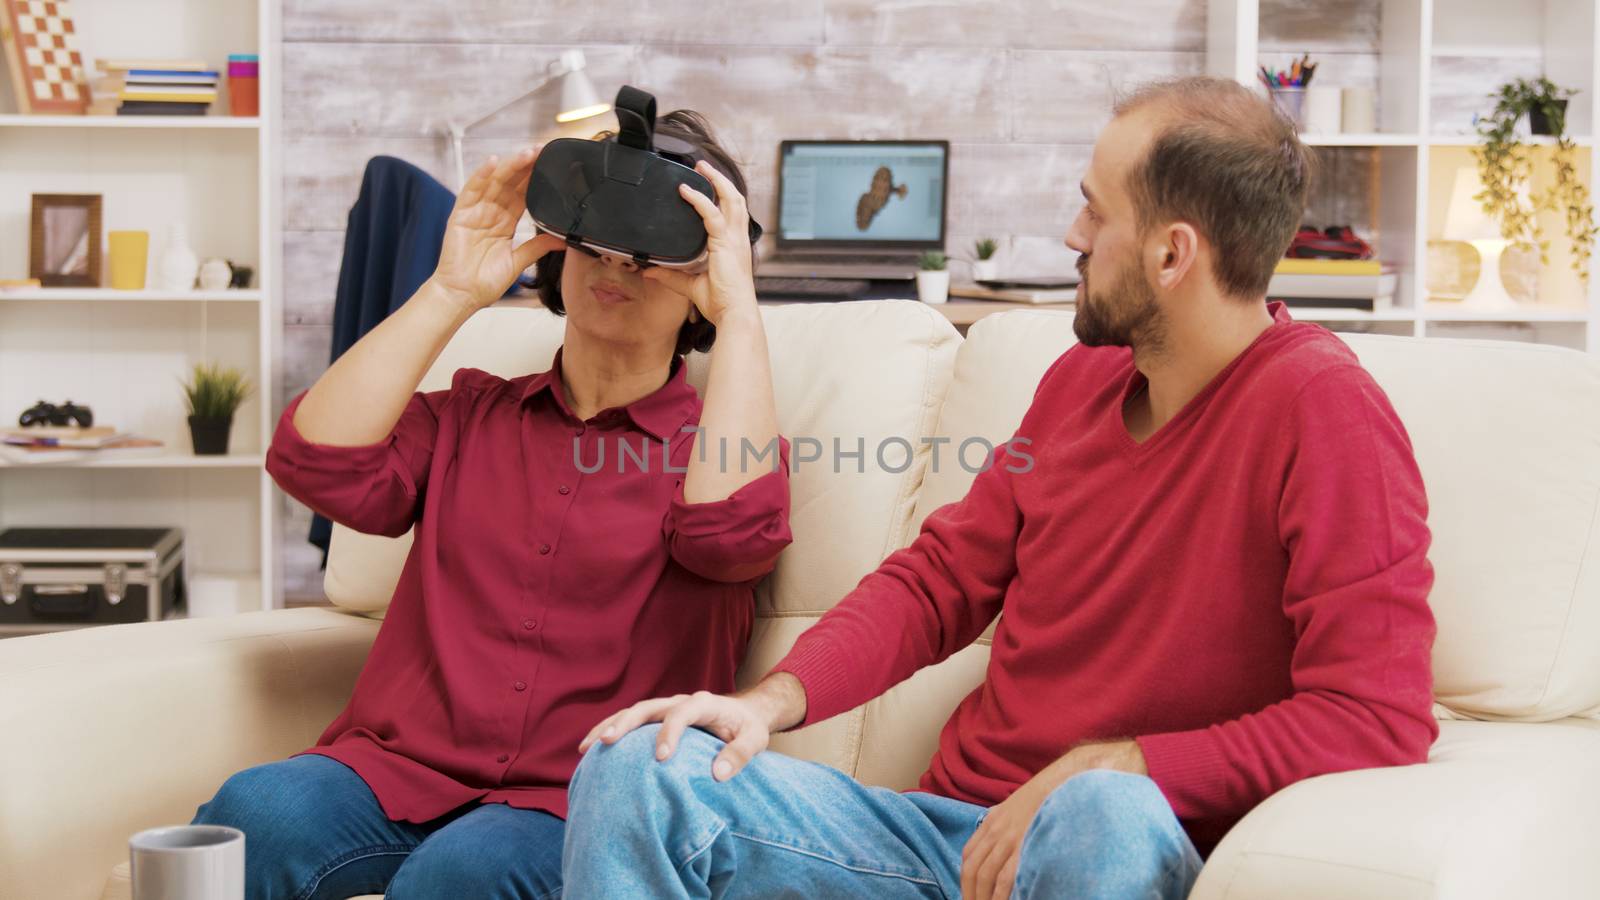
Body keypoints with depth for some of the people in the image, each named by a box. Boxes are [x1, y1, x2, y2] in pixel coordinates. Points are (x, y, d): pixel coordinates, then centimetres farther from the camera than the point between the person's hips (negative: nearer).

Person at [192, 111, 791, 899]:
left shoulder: (715, 438, 11)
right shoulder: (471, 416, 21)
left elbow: (730, 528, -15)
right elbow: (317, 463, 1)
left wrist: (738, 308, -10)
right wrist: (452, 292, 2)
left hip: (572, 805, -3)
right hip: (395, 771, 3)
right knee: (256, 815, -30)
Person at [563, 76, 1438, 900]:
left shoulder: (1322, 409, -13)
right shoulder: (1080, 379, 11)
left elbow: (1377, 714, -21)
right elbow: (939, 581, 14)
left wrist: (1099, 770, -23)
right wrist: (769, 701, -3)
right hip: (952, 827, 6)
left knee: (1110, 815, -42)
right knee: (639, 768, -14)